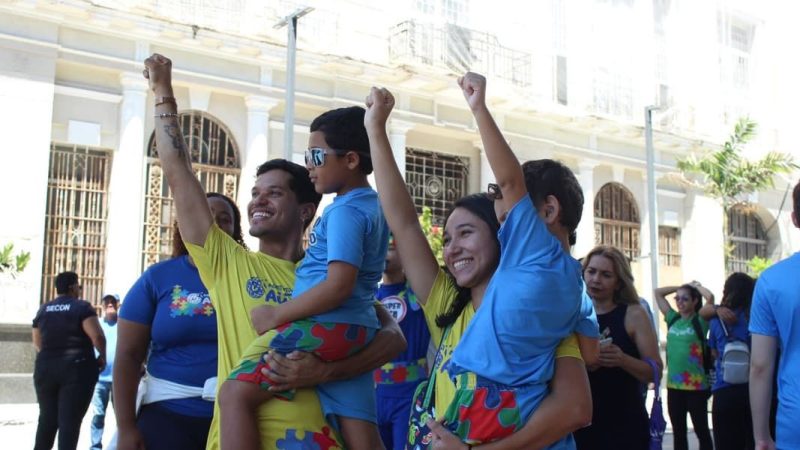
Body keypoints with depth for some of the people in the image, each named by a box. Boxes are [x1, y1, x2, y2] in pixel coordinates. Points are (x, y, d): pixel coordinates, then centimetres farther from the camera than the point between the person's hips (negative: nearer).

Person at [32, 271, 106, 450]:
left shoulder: (43, 309, 10)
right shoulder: (82, 307, -7)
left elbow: (37, 343, 16)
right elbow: (97, 336, -17)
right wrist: (102, 356, -1)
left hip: (45, 369, 5)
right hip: (78, 369, -5)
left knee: (47, 418, 15)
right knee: (70, 420, -4)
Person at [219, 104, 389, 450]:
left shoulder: (345, 211, -12)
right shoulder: (372, 204, 16)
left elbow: (338, 286, -22)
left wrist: (276, 315, -15)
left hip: (326, 327, -10)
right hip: (355, 330, 10)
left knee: (235, 394, -10)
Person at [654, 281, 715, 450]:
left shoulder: (700, 321, -5)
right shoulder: (673, 319, 8)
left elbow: (710, 297, -21)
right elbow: (657, 293, 12)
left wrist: (696, 286, -3)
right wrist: (682, 286, 10)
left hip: (696, 385, -5)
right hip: (674, 385, 5)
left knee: (701, 431, 6)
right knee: (678, 432, 13)